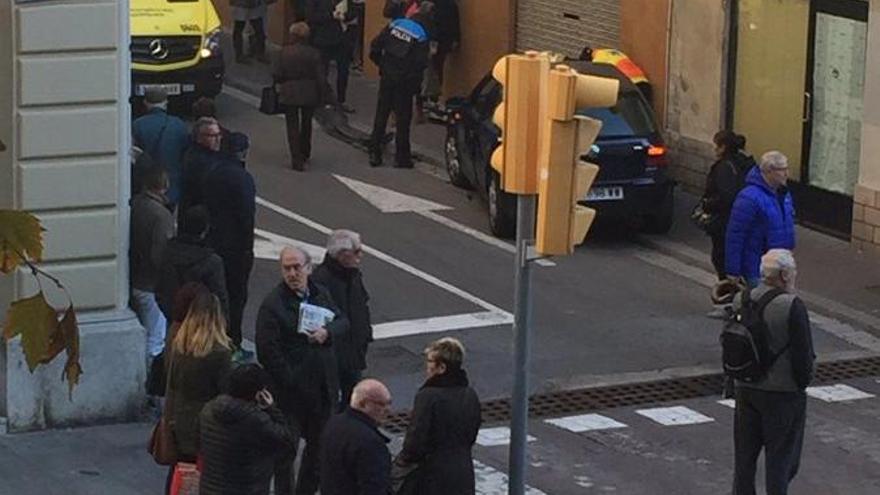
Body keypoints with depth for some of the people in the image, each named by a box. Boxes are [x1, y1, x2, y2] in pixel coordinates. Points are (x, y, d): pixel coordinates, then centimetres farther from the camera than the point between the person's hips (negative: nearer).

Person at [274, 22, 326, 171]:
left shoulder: (285, 52, -15)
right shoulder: (313, 53, -11)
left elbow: (278, 75, -10)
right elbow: (320, 77, -9)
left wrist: (279, 82, 13)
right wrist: (320, 96, 3)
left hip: (289, 94, -2)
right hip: (309, 93, 2)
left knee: (293, 126, 6)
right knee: (306, 124, 23)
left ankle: (297, 160, 1)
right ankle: (305, 154, 38)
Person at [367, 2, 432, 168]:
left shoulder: (395, 24, -1)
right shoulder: (422, 36, -13)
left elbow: (375, 48, -2)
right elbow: (420, 66, -16)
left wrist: (382, 64, 13)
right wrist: (416, 86, -4)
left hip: (386, 78, 4)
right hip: (404, 83, -4)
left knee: (381, 116, 13)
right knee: (403, 120, 7)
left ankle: (374, 154, 15)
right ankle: (402, 157, 11)